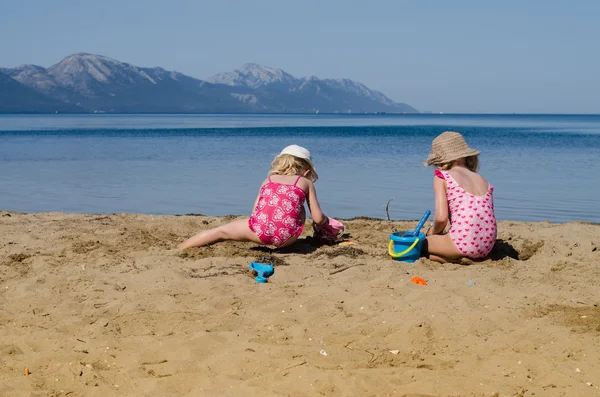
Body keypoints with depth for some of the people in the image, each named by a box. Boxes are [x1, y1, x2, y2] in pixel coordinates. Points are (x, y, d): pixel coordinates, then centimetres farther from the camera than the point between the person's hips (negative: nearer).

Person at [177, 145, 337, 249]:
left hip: (260, 231, 1)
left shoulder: (268, 180, 26)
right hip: (286, 238, -1)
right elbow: (318, 218, 16)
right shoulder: (306, 183, 20)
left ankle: (179, 248, 23)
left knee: (220, 231, 23)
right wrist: (326, 222, 40)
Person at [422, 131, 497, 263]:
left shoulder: (442, 176, 2)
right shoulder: (483, 180, 18)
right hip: (487, 247, 7)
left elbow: (441, 218, -8)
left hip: (463, 242, -7)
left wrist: (433, 232, 14)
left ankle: (459, 259, -2)